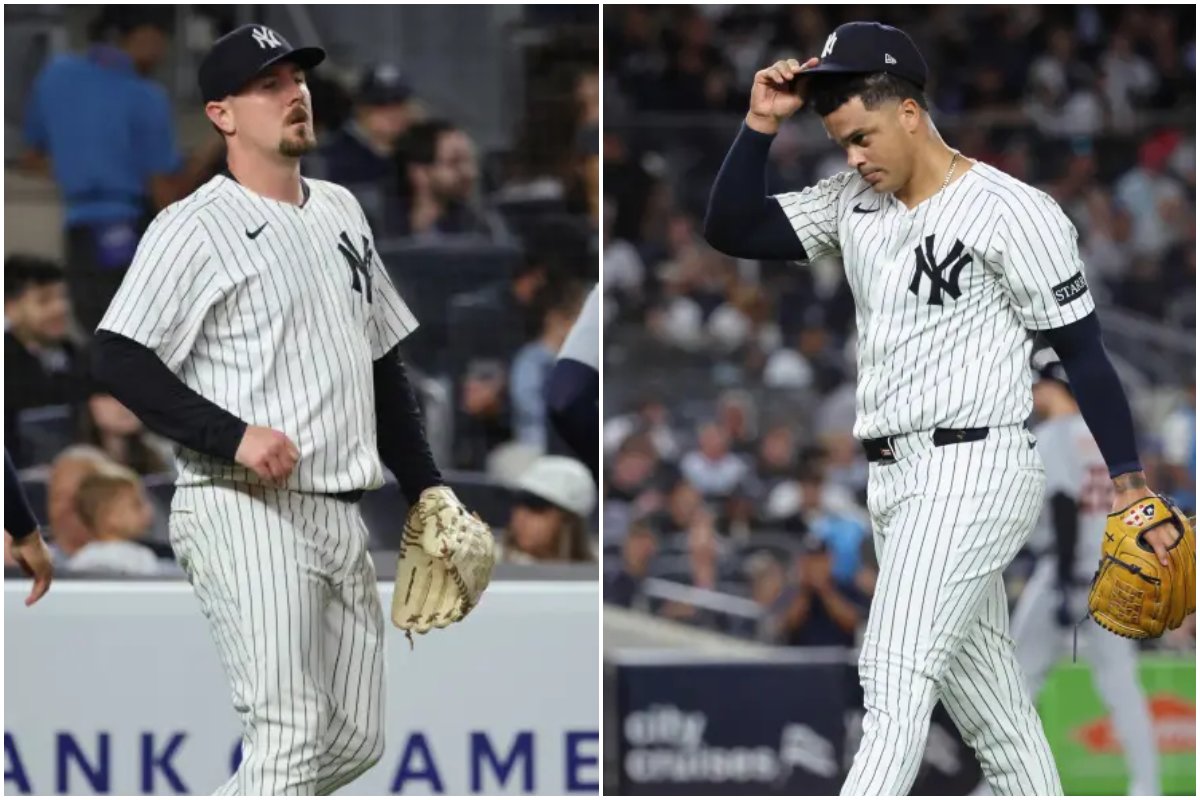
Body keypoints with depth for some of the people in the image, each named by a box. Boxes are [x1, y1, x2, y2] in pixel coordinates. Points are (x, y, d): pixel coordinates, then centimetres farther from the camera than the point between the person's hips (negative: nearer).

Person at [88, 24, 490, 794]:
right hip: (243, 509, -8)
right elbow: (121, 359, -15)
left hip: (342, 518, 8)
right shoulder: (195, 226, -7)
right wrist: (234, 437, -23)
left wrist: (427, 486, 18)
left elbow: (383, 361, 25)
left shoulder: (341, 211, 18)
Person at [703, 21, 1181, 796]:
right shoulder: (854, 203, 10)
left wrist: (1130, 485, -11)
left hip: (971, 475, -8)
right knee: (994, 710, 9)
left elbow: (1082, 350, -9)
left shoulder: (1014, 213, -11)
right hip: (896, 481, 8)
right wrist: (763, 124, -4)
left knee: (896, 681, -18)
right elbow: (732, 230, 8)